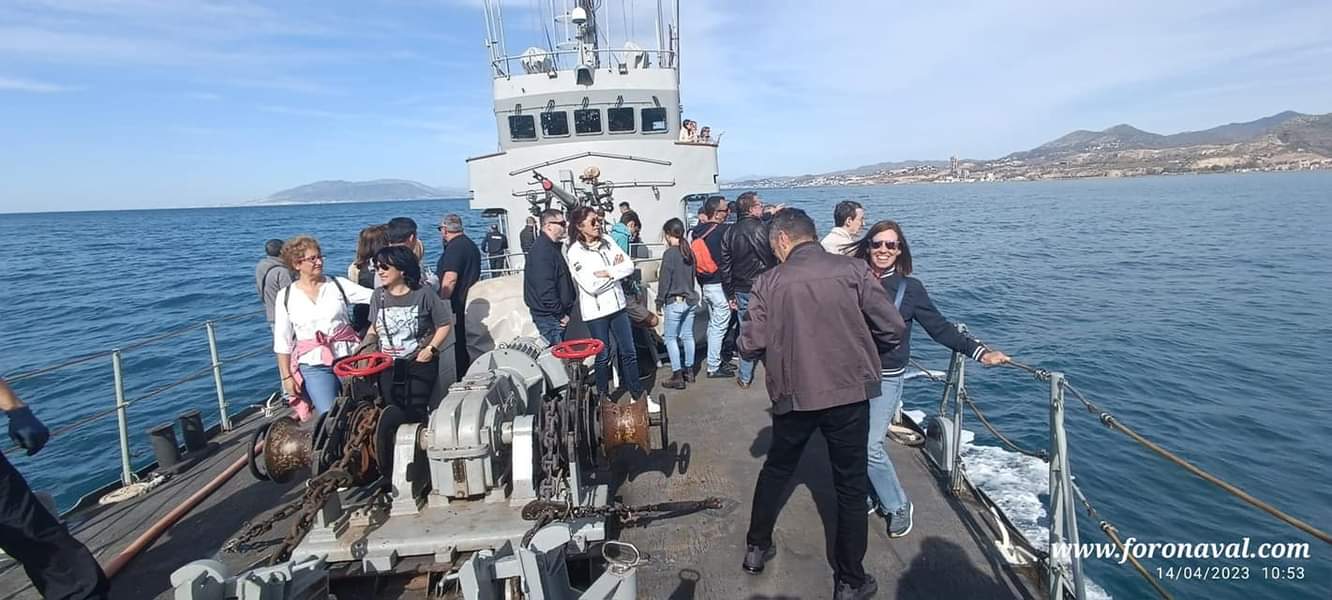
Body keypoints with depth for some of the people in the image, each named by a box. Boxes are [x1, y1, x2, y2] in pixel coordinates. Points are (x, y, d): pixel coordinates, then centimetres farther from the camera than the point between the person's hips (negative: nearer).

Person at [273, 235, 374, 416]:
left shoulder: (338, 284, 2)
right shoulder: (286, 296, 4)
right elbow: (282, 341, 7)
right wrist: (286, 376, 4)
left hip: (348, 357, 0)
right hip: (314, 365, 0)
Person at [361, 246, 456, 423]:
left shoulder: (423, 294, -9)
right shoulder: (379, 295, 4)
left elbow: (444, 324, -5)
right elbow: (374, 329, 15)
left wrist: (431, 349, -12)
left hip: (419, 363, -4)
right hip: (388, 366, 4)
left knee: (415, 413, -4)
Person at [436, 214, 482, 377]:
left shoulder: (454, 247, -16)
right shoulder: (472, 245, 15)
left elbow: (450, 279, -25)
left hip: (455, 304, -10)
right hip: (467, 301, 10)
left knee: (456, 345, -3)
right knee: (462, 342, 18)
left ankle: (460, 378, 2)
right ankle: (466, 374, 26)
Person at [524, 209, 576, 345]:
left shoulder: (552, 246, 13)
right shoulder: (542, 250, -19)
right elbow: (545, 288, -25)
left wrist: (564, 311, 15)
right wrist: (561, 314, -17)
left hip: (556, 315, 10)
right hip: (549, 316, -10)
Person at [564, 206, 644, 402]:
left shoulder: (606, 242, 4)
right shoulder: (574, 252, -12)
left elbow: (629, 266, -2)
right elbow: (591, 286, -20)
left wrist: (606, 273, -16)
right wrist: (615, 269, -10)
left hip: (617, 305, 5)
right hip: (595, 310, -5)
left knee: (629, 352, 9)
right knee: (603, 355, 9)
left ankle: (638, 394, 22)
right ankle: (603, 396, 28)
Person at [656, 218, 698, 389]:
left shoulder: (670, 253, -15)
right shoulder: (689, 251, 6)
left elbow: (664, 280, -14)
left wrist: (659, 301, -5)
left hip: (675, 301, -7)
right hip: (691, 300, 7)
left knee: (671, 338, 2)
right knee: (688, 335, 14)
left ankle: (678, 376, 1)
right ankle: (689, 371, 23)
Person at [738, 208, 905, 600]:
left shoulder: (768, 283, -6)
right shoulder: (852, 270, -6)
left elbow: (750, 347, -7)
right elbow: (893, 330, -6)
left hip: (793, 394, 1)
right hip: (849, 392, 0)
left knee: (776, 469, 24)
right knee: (851, 486, 14)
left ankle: (757, 548, 38)